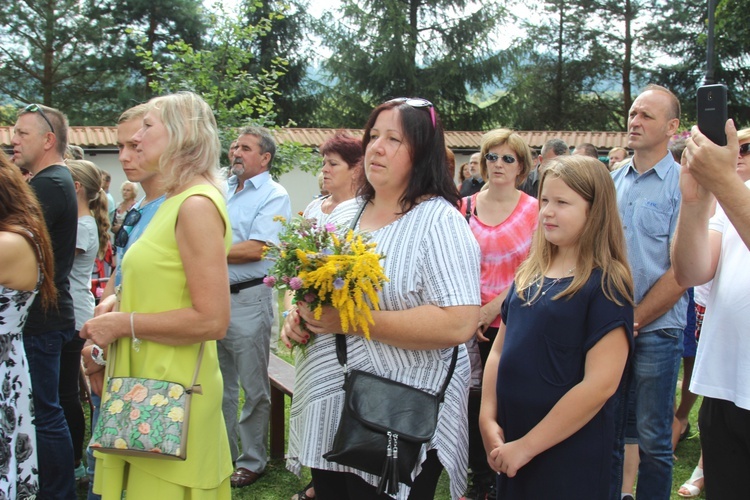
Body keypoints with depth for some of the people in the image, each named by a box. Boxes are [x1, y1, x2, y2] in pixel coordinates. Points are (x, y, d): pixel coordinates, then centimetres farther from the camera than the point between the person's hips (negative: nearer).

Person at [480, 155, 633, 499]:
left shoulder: (606, 285, -13)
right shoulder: (529, 275, 6)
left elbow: (600, 384, -19)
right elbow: (500, 350, 10)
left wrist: (526, 446, -17)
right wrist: (488, 419, -4)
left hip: (568, 456, -6)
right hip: (508, 446, 6)